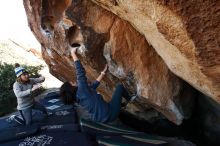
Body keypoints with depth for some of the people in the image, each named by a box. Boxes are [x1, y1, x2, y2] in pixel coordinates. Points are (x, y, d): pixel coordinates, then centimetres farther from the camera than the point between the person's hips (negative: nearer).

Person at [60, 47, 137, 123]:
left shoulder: (78, 97, 6)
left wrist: (103, 73, 22)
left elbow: (94, 84, 14)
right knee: (119, 86, 4)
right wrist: (73, 53, -8)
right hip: (109, 115, -8)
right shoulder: (81, 90, -20)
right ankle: (129, 98, 35)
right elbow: (80, 72, -20)